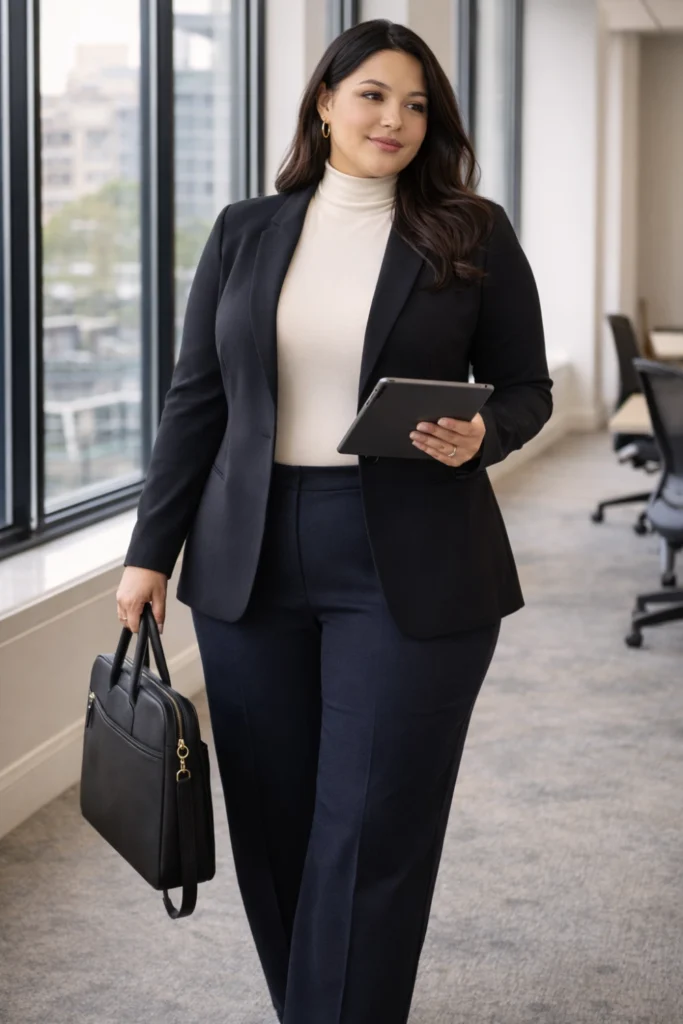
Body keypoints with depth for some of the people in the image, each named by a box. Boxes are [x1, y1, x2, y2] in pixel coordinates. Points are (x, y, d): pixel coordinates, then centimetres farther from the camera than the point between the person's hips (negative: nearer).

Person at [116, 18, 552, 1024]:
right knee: (272, 821, 10)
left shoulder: (475, 237, 1)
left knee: (371, 830, -1)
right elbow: (195, 399, 9)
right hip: (251, 566, 3)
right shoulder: (246, 232, 7)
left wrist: (482, 435, -15)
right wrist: (151, 551, 6)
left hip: (409, 574, -2)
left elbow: (526, 388, 7)